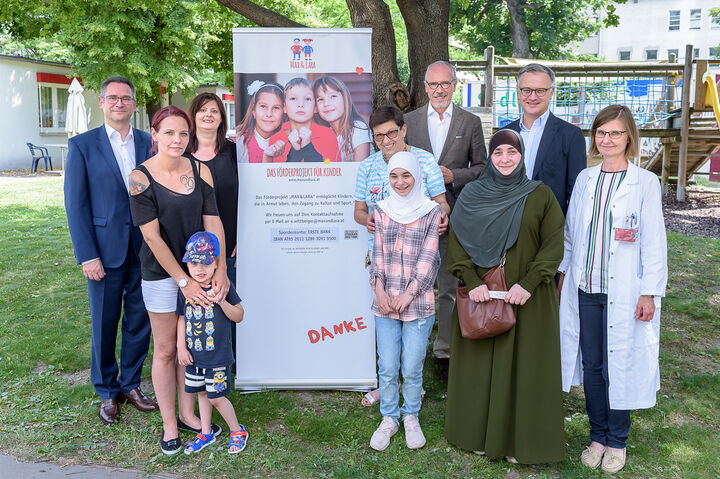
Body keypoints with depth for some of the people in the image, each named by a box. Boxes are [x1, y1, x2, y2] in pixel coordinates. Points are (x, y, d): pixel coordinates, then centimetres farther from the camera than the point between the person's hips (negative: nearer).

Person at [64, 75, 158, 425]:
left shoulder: (149, 144, 6)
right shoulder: (82, 145, -2)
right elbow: (76, 205, -4)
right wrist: (87, 256, -10)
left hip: (144, 250, 3)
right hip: (105, 251, -2)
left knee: (140, 322, 11)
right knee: (104, 325, 9)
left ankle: (130, 384, 30)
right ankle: (107, 392, 27)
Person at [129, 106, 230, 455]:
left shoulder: (200, 171, -1)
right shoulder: (141, 177, -12)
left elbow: (213, 223, -2)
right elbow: (152, 236, -13)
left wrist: (220, 270, -13)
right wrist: (184, 281, -15)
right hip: (161, 274, -3)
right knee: (165, 350, 9)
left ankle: (187, 413, 31)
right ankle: (168, 423, 24)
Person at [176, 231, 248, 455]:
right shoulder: (185, 289, -1)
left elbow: (239, 316, -12)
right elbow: (182, 318, 8)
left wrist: (222, 302, -28)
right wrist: (181, 347, 4)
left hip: (218, 356, -5)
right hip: (194, 355, 5)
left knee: (215, 397, 0)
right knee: (201, 393, 18)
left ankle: (237, 431, 22)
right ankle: (206, 433, 36)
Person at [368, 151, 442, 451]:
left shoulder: (431, 211, 0)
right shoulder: (382, 209, 8)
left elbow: (428, 257, -5)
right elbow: (378, 252, 5)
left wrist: (409, 294, -11)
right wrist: (379, 289, -8)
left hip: (418, 304, -2)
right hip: (385, 303, 2)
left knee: (412, 368, 3)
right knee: (387, 368, 6)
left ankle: (411, 417, 26)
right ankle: (389, 418, 25)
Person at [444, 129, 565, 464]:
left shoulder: (541, 195, 0)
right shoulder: (472, 195, 3)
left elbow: (553, 245, -4)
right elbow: (456, 242, 0)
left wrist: (528, 284, -16)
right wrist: (471, 282, -13)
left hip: (528, 298, -1)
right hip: (480, 294, 1)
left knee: (523, 366, 5)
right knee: (480, 365, 9)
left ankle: (519, 441, 19)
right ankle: (479, 433, 25)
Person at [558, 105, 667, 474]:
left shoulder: (645, 182, -4)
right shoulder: (585, 179, 8)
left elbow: (653, 242, -5)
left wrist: (649, 293, -8)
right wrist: (563, 274, 12)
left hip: (624, 292, -4)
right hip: (585, 289, 4)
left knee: (619, 365, 4)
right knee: (592, 365, 10)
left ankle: (617, 441, 22)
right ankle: (598, 436, 26)